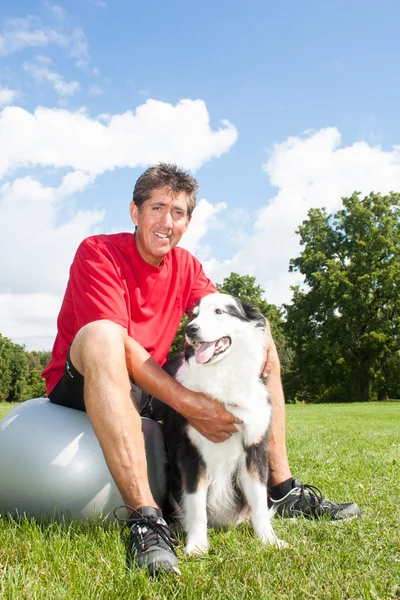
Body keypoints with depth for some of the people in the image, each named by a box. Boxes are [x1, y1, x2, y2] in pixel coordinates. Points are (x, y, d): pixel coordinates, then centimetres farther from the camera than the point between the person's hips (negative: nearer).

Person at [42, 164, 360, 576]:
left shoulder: (186, 266, 6)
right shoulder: (98, 253, -15)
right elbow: (116, 342, -26)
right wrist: (188, 405, -33)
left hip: (152, 386, 7)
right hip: (81, 383, -6)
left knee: (261, 350, 4)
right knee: (100, 337, -41)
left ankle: (282, 489, 4)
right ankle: (145, 519, -43)